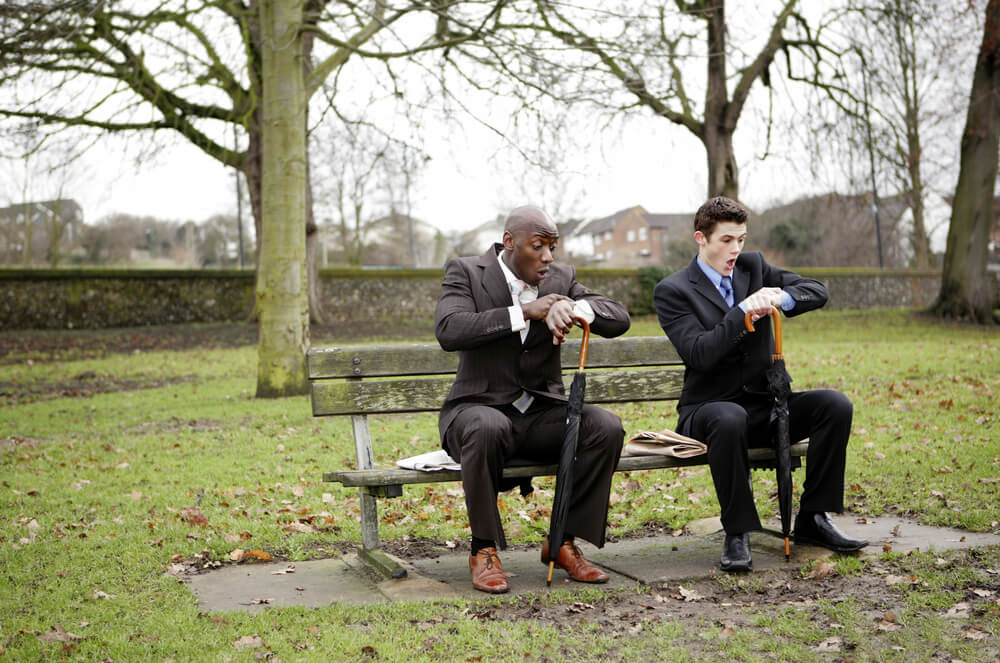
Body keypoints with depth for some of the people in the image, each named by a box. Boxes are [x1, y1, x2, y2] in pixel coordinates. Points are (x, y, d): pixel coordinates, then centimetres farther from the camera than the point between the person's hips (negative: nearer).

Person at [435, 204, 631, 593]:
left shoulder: (561, 279, 8)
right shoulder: (466, 273, -2)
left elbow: (620, 319, -2)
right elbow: (448, 330, -21)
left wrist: (573, 308, -23)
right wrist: (524, 312, -22)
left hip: (542, 415, 4)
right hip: (481, 410, -4)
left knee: (606, 426, -22)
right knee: (488, 427, -38)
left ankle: (564, 541, -7)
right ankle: (483, 550, -19)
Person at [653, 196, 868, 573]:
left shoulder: (752, 266, 10)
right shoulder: (673, 291, -7)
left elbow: (817, 291, 5)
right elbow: (699, 354, -19)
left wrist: (781, 298, -16)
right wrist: (743, 311, -26)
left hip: (765, 404, 6)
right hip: (708, 408, -5)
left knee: (836, 405, -17)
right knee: (729, 419, -40)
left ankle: (812, 519, -5)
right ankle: (736, 533, -24)